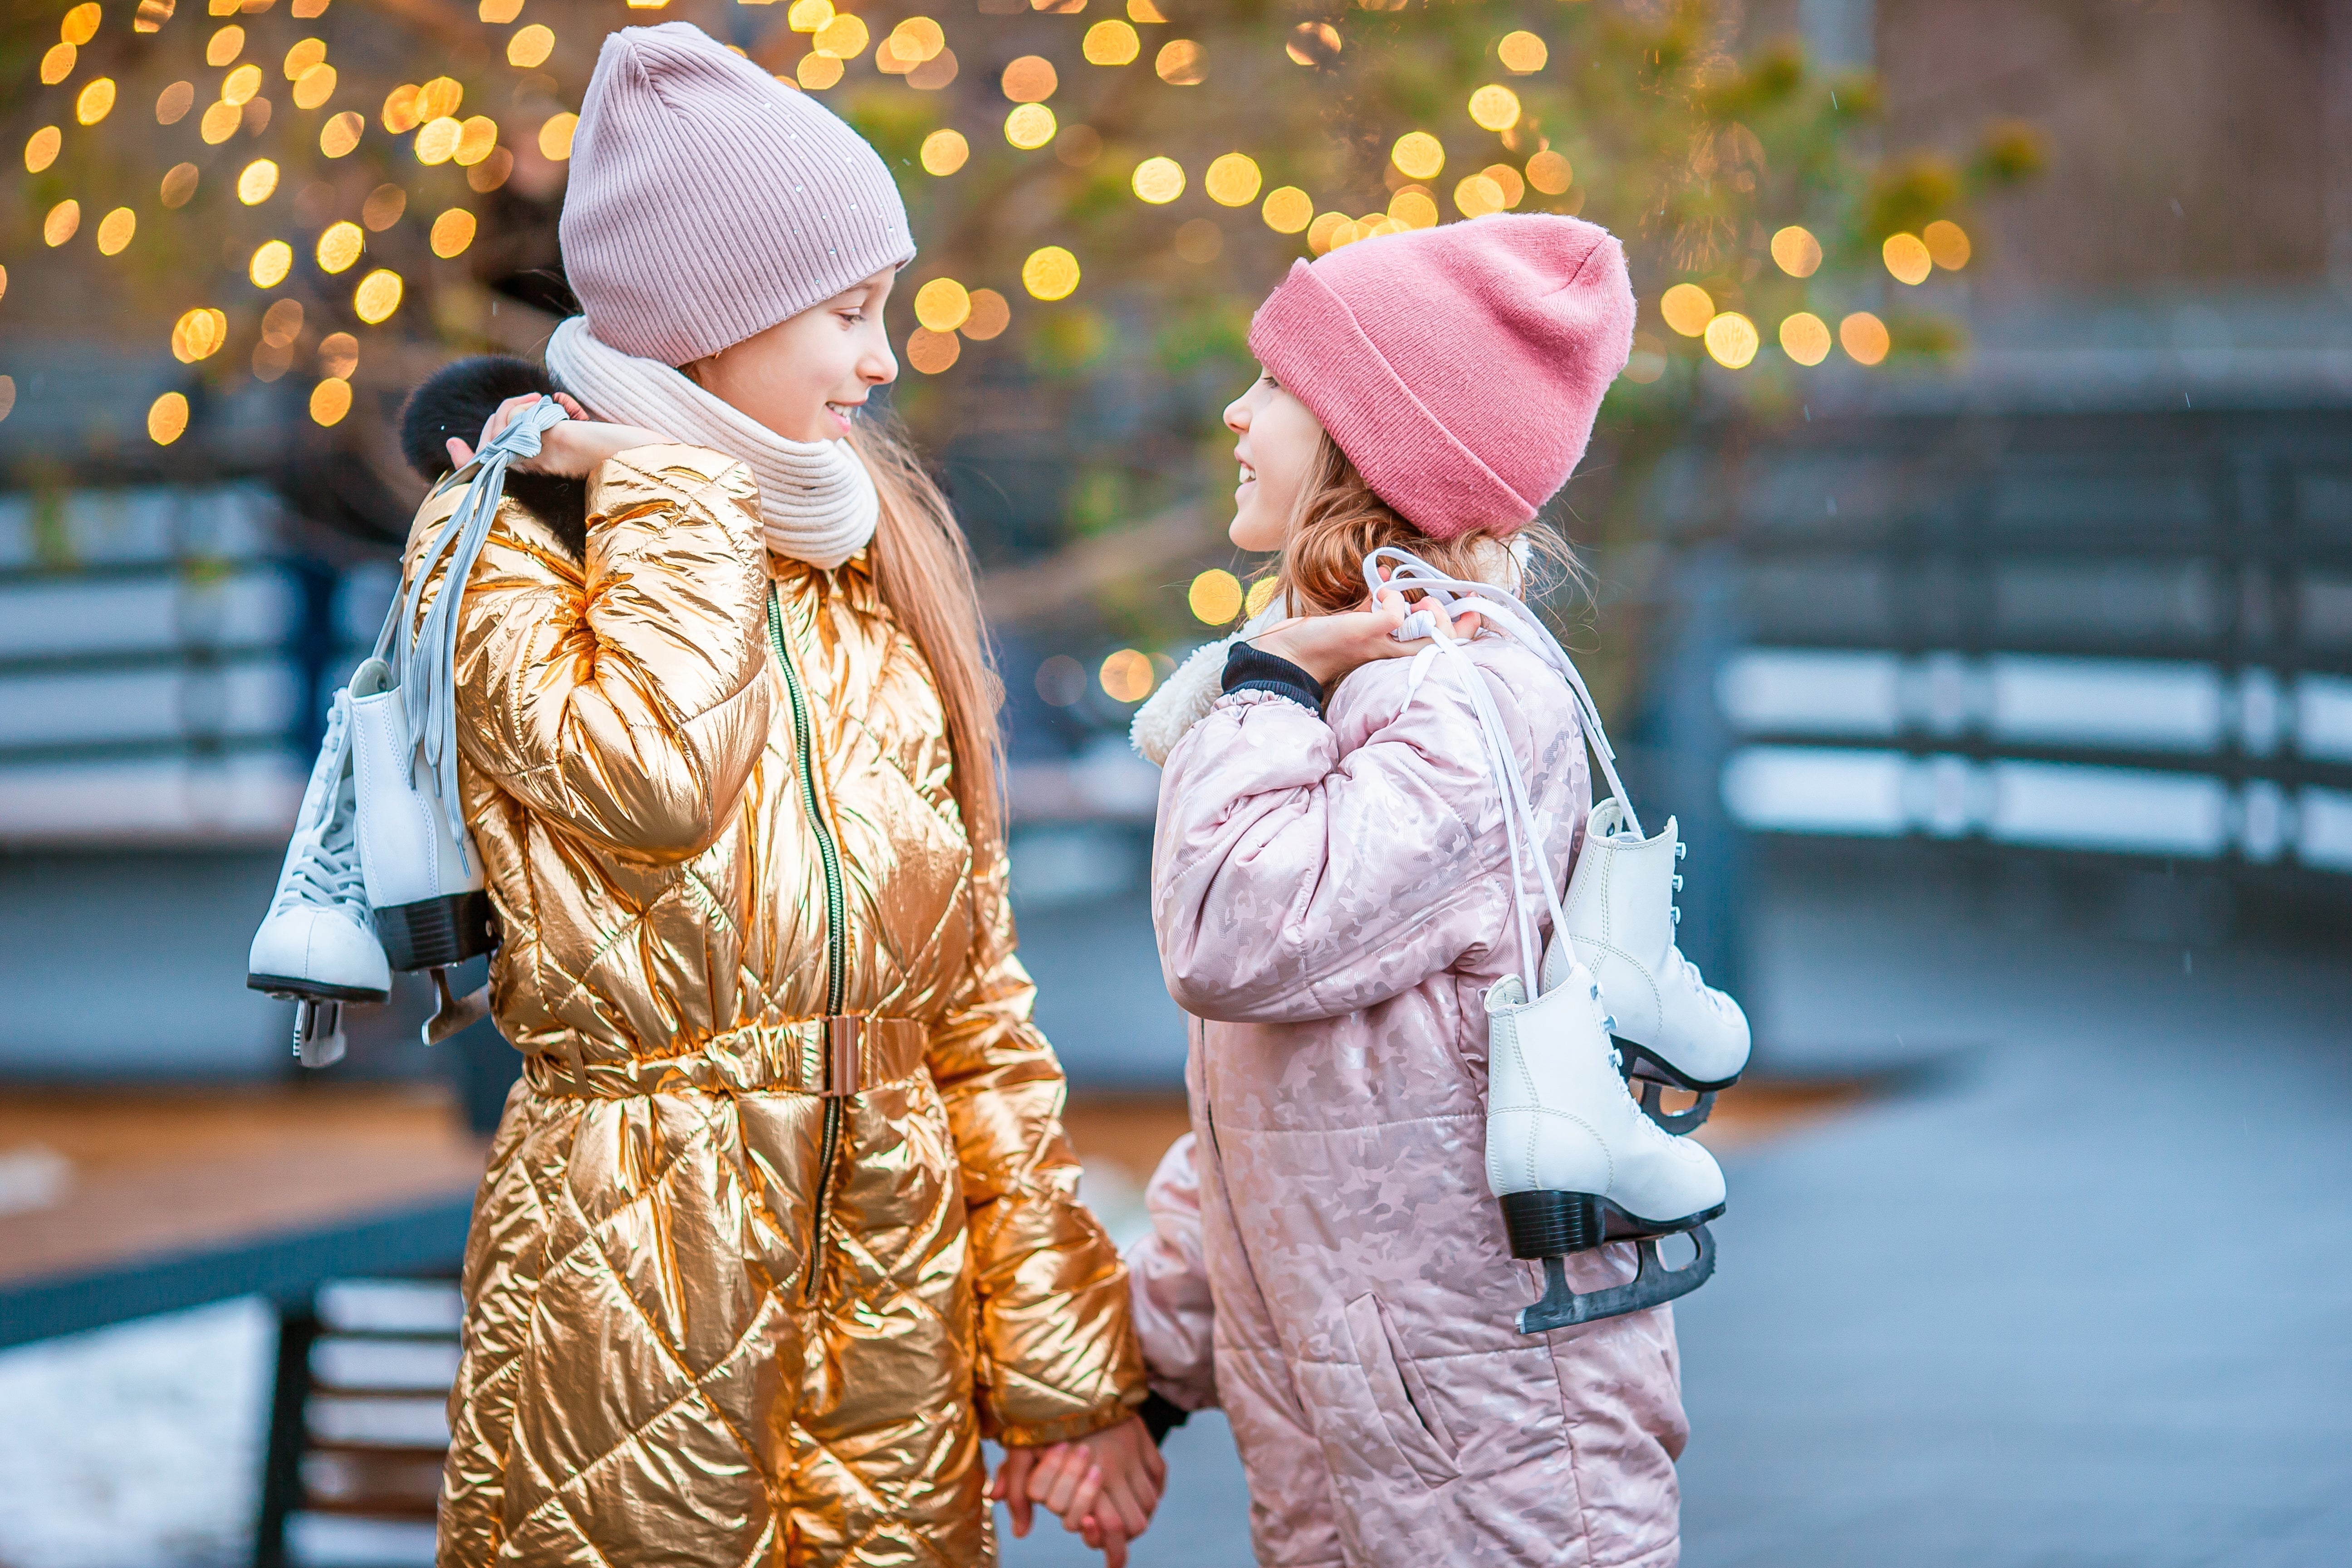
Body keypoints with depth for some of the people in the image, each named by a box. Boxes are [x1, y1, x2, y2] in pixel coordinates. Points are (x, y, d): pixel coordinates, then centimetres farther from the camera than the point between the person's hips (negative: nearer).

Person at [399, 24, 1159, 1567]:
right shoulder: (498, 540, -2)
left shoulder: (876, 571, 13)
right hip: (629, 1283, -5)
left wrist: (1064, 1362, 6)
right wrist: (677, 492, -8)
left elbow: (978, 990, 11)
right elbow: (653, 768, -24)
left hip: (899, 1291, 5)